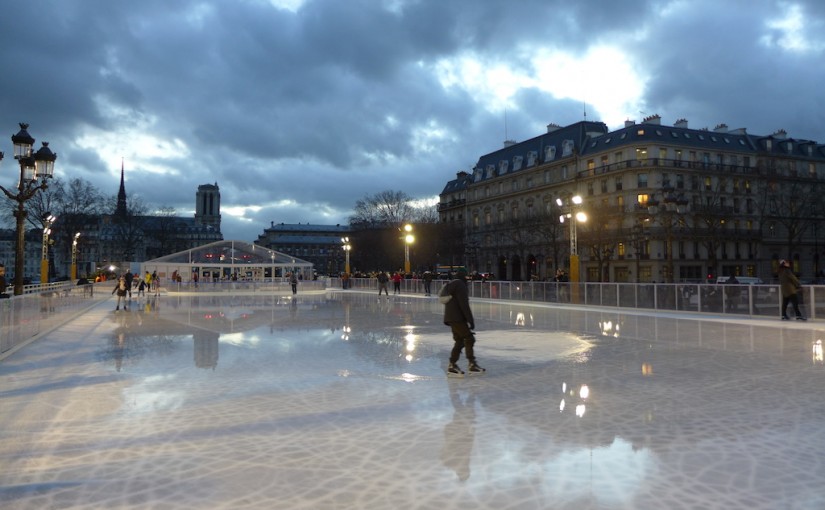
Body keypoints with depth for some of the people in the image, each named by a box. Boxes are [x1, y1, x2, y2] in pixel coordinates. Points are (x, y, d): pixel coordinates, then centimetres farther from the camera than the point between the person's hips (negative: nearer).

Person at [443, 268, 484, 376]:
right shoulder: (460, 285, -10)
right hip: (457, 318, -10)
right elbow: (464, 305, -17)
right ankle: (472, 364, -5)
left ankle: (452, 365, 11)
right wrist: (470, 320, -16)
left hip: (451, 318, 10)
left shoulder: (449, 286, 21)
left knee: (459, 341, 12)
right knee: (469, 339, -5)